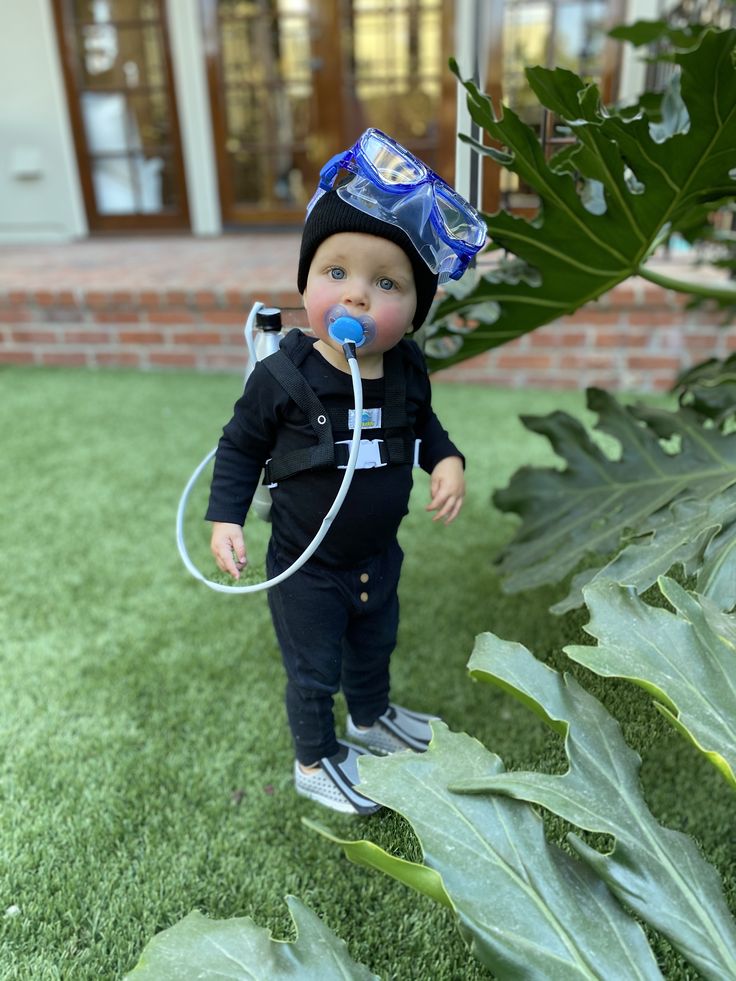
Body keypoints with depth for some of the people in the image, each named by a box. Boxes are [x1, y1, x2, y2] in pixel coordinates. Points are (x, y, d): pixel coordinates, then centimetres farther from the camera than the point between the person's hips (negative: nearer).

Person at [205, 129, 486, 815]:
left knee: (375, 647, 29)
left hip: (379, 556, 5)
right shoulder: (281, 376, -24)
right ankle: (315, 762, 43)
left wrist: (448, 461, -10)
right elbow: (241, 446, -10)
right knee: (314, 673, 15)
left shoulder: (406, 370, -11)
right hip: (306, 570, -5)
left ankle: (370, 717, 59)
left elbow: (423, 424, 8)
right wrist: (224, 517, -17)